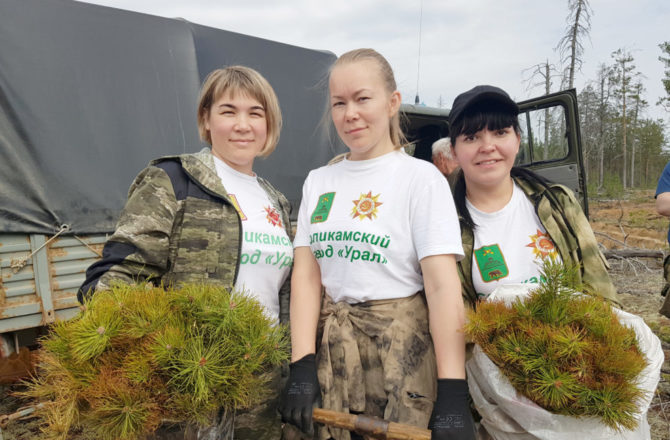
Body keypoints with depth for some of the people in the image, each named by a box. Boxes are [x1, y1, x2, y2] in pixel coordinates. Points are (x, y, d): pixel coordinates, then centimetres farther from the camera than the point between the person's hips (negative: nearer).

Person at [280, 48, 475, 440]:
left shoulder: (421, 177, -7)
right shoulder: (318, 182, 7)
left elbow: (443, 286, -14)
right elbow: (306, 276, 1)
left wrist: (452, 395, -19)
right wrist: (303, 366, -7)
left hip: (405, 349, -3)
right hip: (333, 354, 4)